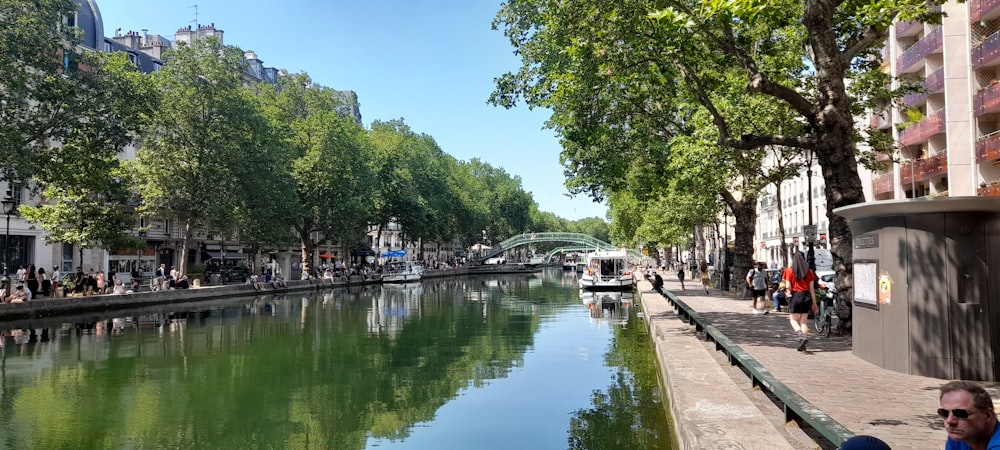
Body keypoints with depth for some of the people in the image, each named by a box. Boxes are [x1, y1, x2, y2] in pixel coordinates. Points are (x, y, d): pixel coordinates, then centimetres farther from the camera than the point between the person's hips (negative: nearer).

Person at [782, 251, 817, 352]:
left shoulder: (789, 270, -3)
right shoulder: (809, 271, 4)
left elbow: (788, 287, -7)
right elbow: (811, 288, 3)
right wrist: (814, 303, 7)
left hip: (795, 295, -3)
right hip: (806, 296, 3)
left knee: (793, 319, 8)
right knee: (804, 321, 10)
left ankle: (801, 335, -20)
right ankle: (803, 345, 7)